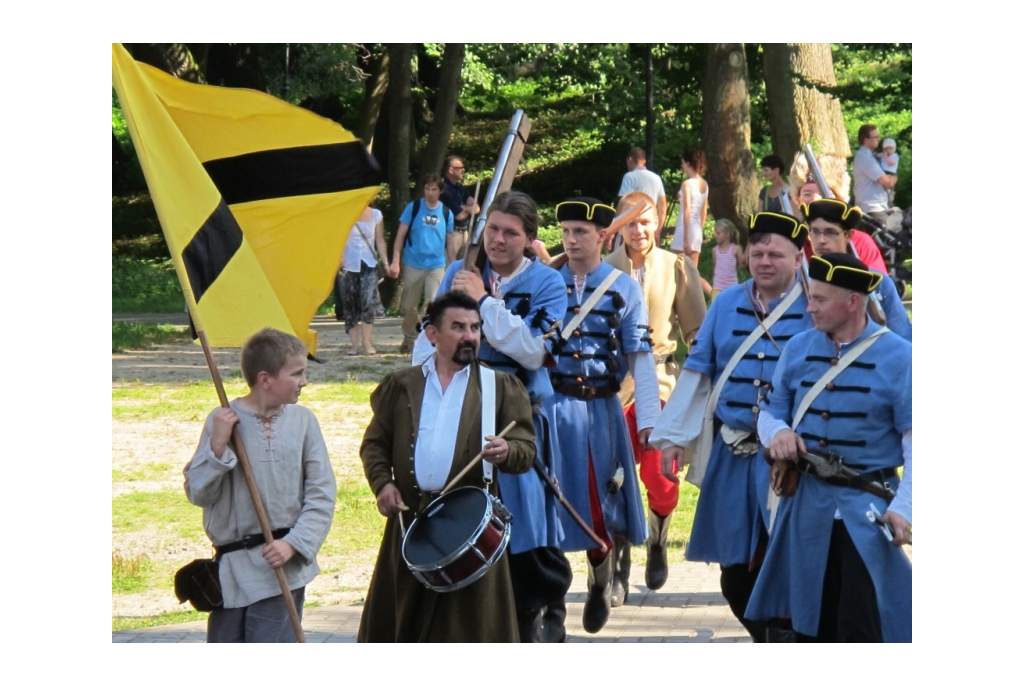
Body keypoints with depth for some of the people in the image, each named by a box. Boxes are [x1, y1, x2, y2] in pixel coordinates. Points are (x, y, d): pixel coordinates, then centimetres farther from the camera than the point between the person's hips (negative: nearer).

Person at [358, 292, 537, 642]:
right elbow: (374, 443, 15)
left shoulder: (501, 387, 7)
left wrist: (506, 452, -20)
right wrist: (382, 483, -4)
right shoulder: (400, 386, 11)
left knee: (473, 622, -3)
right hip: (410, 521, 2)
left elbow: (527, 451, 3)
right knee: (402, 617, 7)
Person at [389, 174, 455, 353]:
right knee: (409, 306, 9)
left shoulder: (446, 213, 4)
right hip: (413, 265, 0)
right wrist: (395, 261, -9)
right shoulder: (414, 207, -1)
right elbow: (401, 235, -1)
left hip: (436, 266, 0)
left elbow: (450, 240, 14)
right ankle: (408, 339, 26)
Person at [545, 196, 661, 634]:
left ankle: (600, 584, 28)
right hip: (549, 407, 1)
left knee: (597, 503, 2)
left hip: (599, 409, -1)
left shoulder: (623, 288, 2)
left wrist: (648, 419, -4)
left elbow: (641, 357, 1)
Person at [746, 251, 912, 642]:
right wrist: (778, 432, -11)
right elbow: (770, 411, 14)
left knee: (862, 628, -6)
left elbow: (915, 441, -9)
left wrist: (903, 507, -19)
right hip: (806, 504, 5)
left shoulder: (897, 357, -8)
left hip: (867, 510, -5)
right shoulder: (798, 348, 5)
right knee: (811, 622, 14)